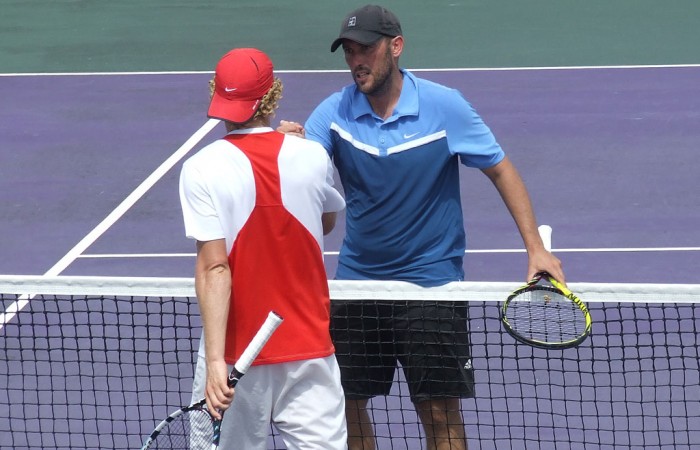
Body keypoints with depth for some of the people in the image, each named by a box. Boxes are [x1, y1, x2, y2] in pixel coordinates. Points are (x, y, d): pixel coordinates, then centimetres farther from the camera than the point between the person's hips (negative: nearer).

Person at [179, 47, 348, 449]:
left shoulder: (203, 170, -11)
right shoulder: (312, 157, -4)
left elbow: (214, 268, -16)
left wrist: (215, 360, -18)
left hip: (237, 356, -1)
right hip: (310, 351, 1)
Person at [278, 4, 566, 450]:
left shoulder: (444, 105, -11)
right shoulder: (335, 112, -5)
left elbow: (501, 169, -3)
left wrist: (535, 247, -10)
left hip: (432, 280, -3)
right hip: (357, 279, 3)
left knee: (440, 412, -3)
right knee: (347, 404, 8)